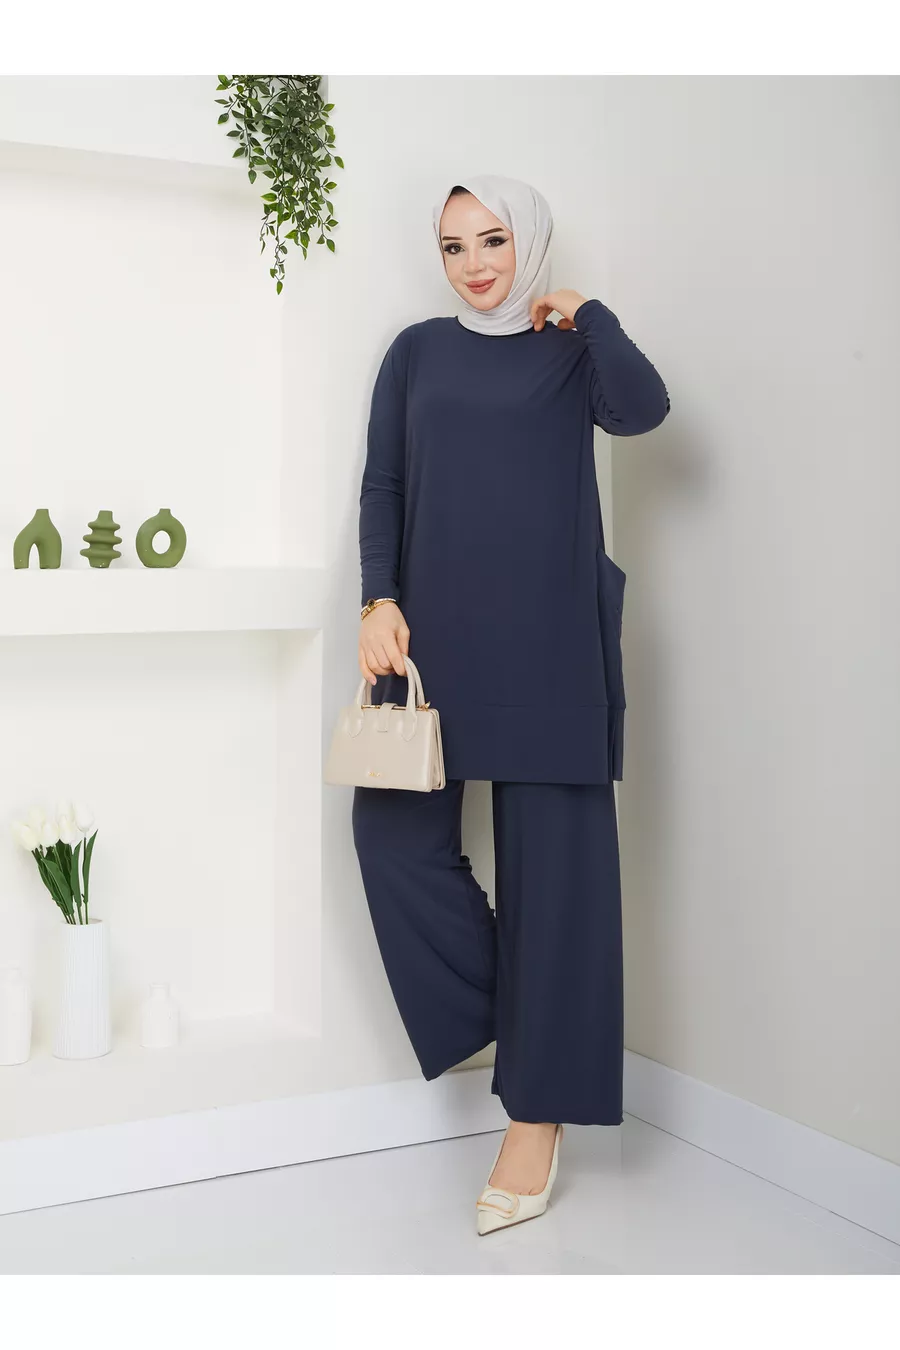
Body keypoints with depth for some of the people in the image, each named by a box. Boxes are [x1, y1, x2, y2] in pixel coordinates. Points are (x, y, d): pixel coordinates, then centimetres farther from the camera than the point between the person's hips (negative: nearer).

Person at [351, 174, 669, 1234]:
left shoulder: (573, 351, 9)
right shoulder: (418, 351, 16)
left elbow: (643, 410, -13)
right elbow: (382, 485, 10)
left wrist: (582, 309, -1)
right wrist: (378, 600, -3)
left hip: (546, 632, -3)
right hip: (432, 628, 3)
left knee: (551, 855, -3)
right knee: (395, 826, -6)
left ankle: (539, 1109, 5)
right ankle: (509, 1011, 18)